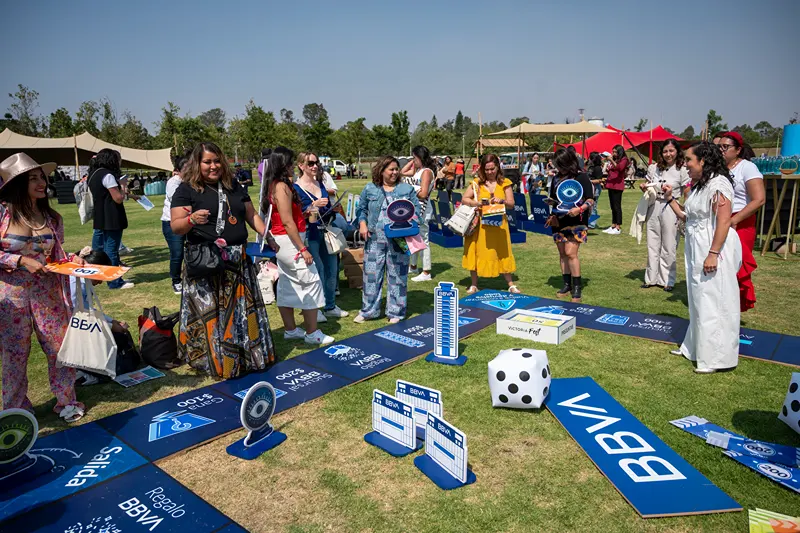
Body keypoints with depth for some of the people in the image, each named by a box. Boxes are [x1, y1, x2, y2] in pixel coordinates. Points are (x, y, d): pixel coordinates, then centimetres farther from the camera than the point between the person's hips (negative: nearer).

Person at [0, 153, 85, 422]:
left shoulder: (52, 217, 4)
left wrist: (72, 259, -7)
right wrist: (22, 261, -19)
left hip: (48, 292, 3)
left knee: (60, 347, 7)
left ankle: (66, 400, 25)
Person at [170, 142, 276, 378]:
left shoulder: (234, 186, 13)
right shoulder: (186, 190, -3)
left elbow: (251, 215, 19)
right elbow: (175, 227, -9)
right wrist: (192, 220, -29)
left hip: (238, 260, 5)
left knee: (242, 310, 11)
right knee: (209, 313, 0)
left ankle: (245, 355, 25)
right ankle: (213, 360, 13)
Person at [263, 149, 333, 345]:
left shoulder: (276, 185, 12)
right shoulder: (282, 186, -18)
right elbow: (287, 222, -22)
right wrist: (303, 248, -21)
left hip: (283, 241, 10)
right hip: (289, 240, -10)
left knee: (287, 285, 13)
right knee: (311, 281, -4)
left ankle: (290, 329, 22)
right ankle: (312, 333, 1)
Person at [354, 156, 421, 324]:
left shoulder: (407, 189, 7)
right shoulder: (370, 189, 9)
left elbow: (416, 209, 6)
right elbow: (362, 209, 13)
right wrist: (362, 224, -3)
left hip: (398, 240, -1)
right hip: (374, 239, 1)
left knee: (397, 275, 4)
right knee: (371, 274, 5)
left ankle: (395, 312, 16)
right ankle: (368, 310, 18)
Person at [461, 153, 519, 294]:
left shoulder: (505, 183, 2)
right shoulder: (477, 182, 0)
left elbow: (511, 204, 1)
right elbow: (464, 199, -2)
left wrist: (502, 201, -20)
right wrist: (477, 203, -20)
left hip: (498, 224, 0)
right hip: (479, 224, 0)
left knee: (502, 252, 6)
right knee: (476, 252, 5)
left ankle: (511, 284, 17)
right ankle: (474, 285, 17)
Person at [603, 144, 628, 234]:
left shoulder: (624, 160, -2)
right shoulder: (613, 160, 20)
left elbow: (620, 168, -22)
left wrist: (612, 161, -23)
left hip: (617, 186, -8)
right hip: (611, 185, 8)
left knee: (617, 206, -9)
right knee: (613, 207, 10)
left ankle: (618, 228, -9)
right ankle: (613, 226, 14)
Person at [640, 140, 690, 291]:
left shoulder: (683, 171, -5)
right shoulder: (654, 168, 7)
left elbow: (687, 197, -6)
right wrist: (643, 187, -3)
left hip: (671, 209, -4)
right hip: (653, 208, 4)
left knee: (668, 247, 2)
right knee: (652, 245, 9)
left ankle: (667, 280, 13)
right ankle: (651, 278, 20)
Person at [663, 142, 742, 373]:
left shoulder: (718, 183, -14)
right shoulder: (697, 186, 15)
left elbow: (723, 221, -21)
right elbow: (686, 216, 18)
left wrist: (713, 254, -25)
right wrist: (670, 198, 10)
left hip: (713, 250, -9)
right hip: (697, 250, 10)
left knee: (714, 302, -3)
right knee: (699, 301, 16)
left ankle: (716, 358, 6)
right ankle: (695, 347, 28)